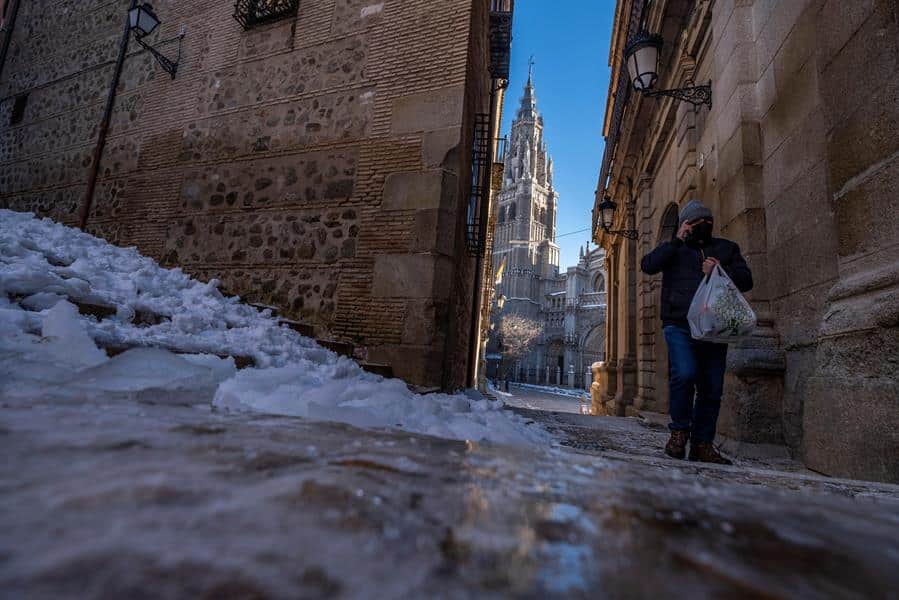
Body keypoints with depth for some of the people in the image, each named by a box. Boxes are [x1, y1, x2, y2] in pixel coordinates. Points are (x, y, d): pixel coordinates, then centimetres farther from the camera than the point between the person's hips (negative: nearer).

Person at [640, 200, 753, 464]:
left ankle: (702, 444, 14)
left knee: (712, 388, 3)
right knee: (684, 374, -23)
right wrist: (677, 240, -6)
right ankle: (679, 430, -3)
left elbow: (746, 280, 13)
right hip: (679, 325, -3)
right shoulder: (674, 249, 15)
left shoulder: (727, 248, 22)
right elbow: (648, 266, -4)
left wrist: (722, 271, -6)